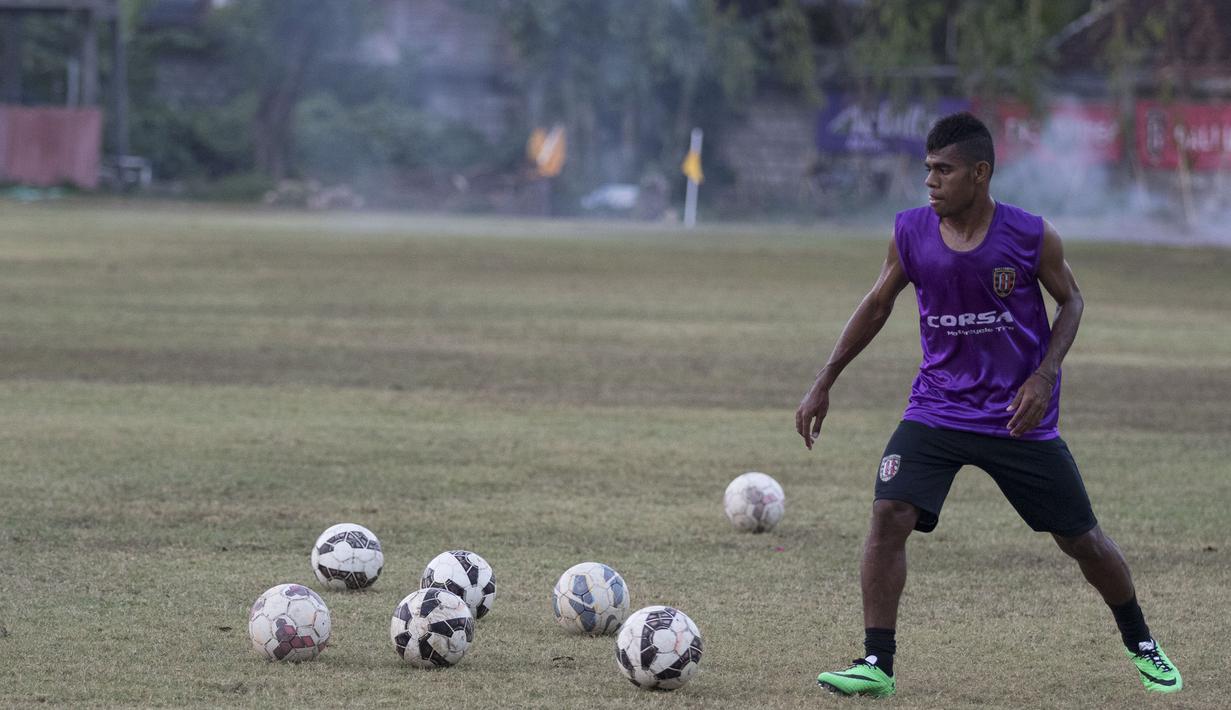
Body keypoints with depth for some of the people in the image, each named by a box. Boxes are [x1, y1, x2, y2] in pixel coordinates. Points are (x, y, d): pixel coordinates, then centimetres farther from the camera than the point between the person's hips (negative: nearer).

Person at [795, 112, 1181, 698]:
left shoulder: (1031, 237, -14)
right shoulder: (910, 233, -8)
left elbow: (1070, 301, 2)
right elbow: (877, 305, 7)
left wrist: (1044, 376, -13)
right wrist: (824, 383, 6)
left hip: (1019, 417, -1)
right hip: (937, 405, 2)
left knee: (1080, 537, 7)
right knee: (889, 513, -20)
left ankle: (1140, 643, 33)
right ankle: (877, 664, -14)